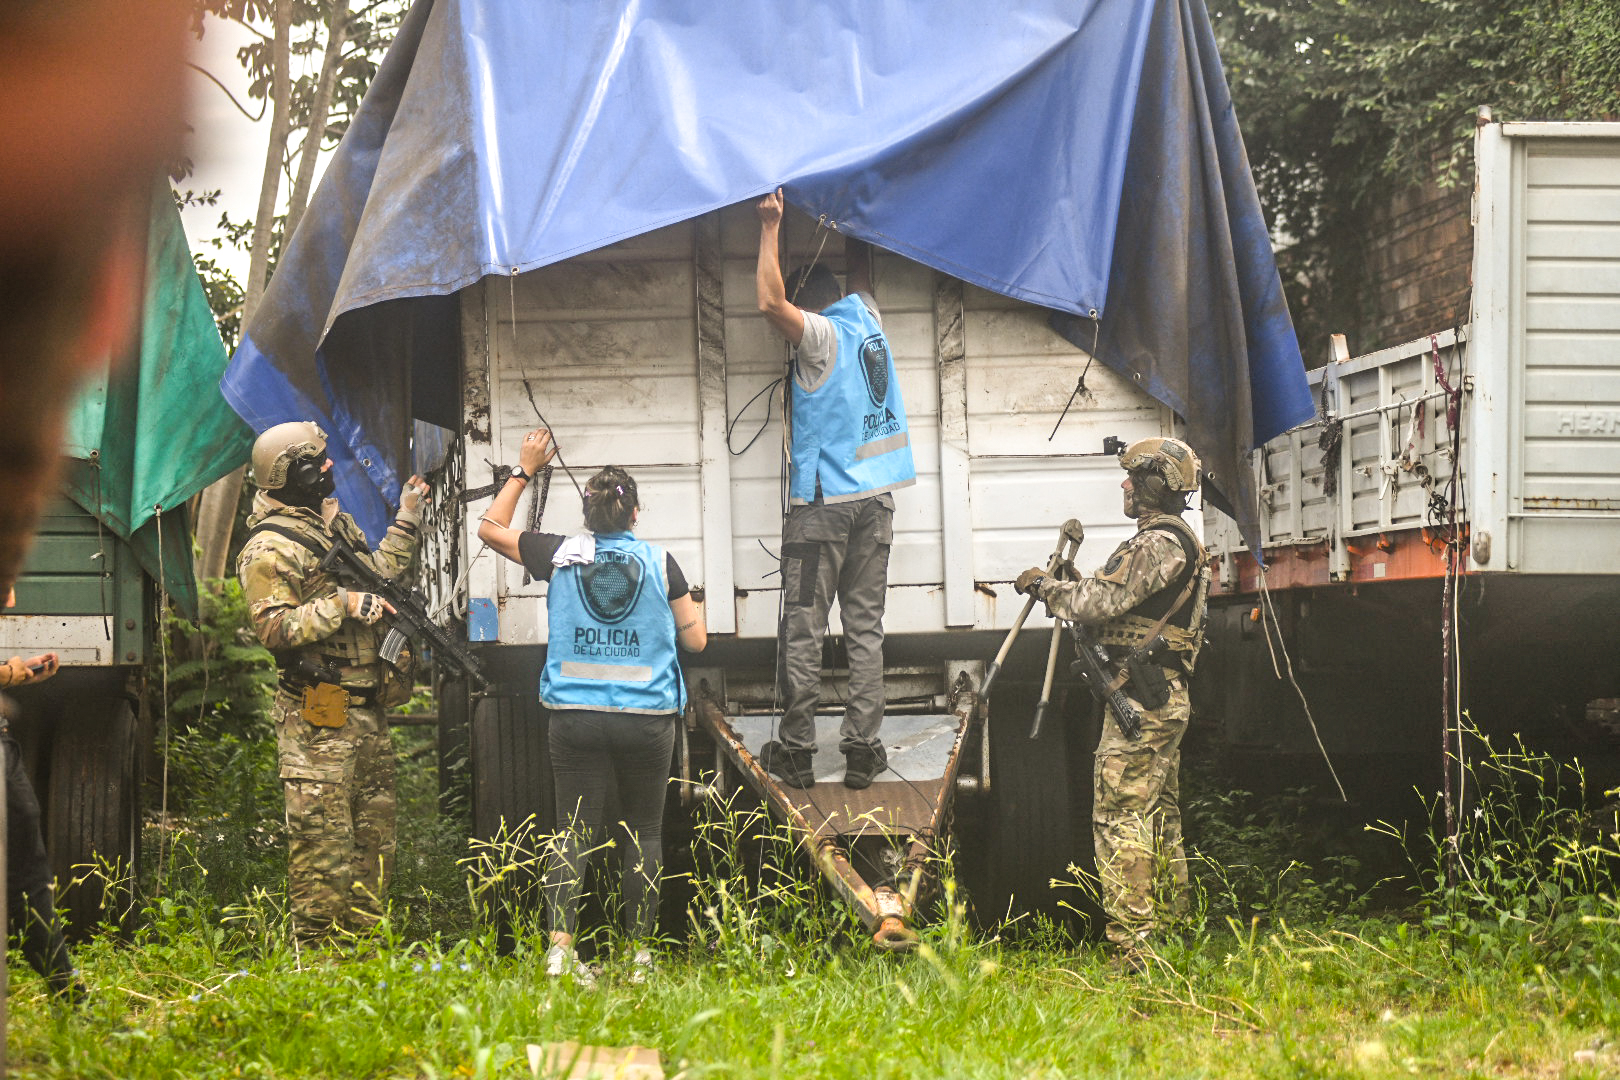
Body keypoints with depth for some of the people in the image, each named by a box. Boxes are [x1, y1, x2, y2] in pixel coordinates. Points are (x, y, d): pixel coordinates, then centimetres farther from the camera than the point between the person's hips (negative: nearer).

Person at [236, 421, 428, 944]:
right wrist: (343, 605, -23)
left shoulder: (335, 521, 16)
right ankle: (316, 949, -3)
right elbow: (274, 628, -21)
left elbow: (378, 574, 31)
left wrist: (407, 517, 30)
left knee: (374, 838, 12)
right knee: (322, 841, -8)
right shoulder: (270, 548, -12)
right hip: (318, 719, -9)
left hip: (367, 711, 9)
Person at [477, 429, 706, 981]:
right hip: (648, 720, 0)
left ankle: (560, 946, -11)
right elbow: (696, 640, 5)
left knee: (573, 831, 2)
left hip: (576, 716, 1)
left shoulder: (562, 555, -1)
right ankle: (639, 953, 14)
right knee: (643, 833, 11)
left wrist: (524, 470, 21)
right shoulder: (660, 563, -3)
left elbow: (490, 527, 15)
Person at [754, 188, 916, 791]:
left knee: (803, 628, -2)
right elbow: (861, 271, 31)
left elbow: (770, 303, -23)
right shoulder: (866, 318, 11)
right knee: (865, 627, 4)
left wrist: (770, 226, -17)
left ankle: (796, 751, -1)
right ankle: (862, 751, 1)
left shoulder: (820, 334, -6)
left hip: (823, 503, -6)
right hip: (876, 499, 6)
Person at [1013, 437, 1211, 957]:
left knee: (1120, 816, -12)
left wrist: (1044, 586, -4)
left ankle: (1133, 943, -15)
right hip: (1168, 698, 11)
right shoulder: (1181, 542, 20)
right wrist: (1069, 588, 14)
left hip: (1140, 700, -11)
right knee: (1160, 817, 14)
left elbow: (1103, 600, -19)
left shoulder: (1158, 544, -15)